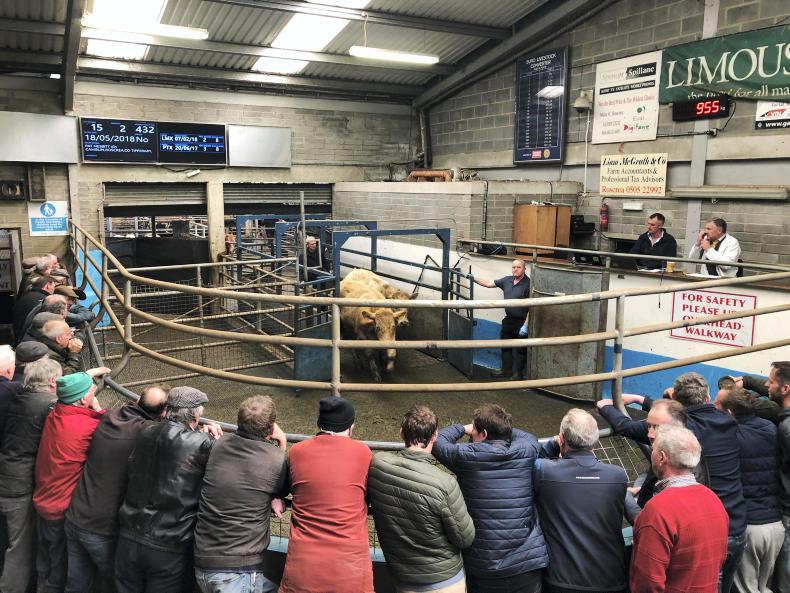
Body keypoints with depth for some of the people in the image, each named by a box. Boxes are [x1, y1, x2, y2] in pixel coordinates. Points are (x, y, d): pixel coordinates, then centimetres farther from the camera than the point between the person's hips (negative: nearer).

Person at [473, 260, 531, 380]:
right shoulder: (507, 280, 4)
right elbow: (489, 283, 12)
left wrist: (526, 325, -22)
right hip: (509, 320, 7)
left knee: (520, 349, 6)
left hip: (522, 322, -7)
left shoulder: (528, 284, -17)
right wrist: (474, 279, 2)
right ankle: (506, 370, 32)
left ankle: (518, 373, 20)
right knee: (505, 346, 17)